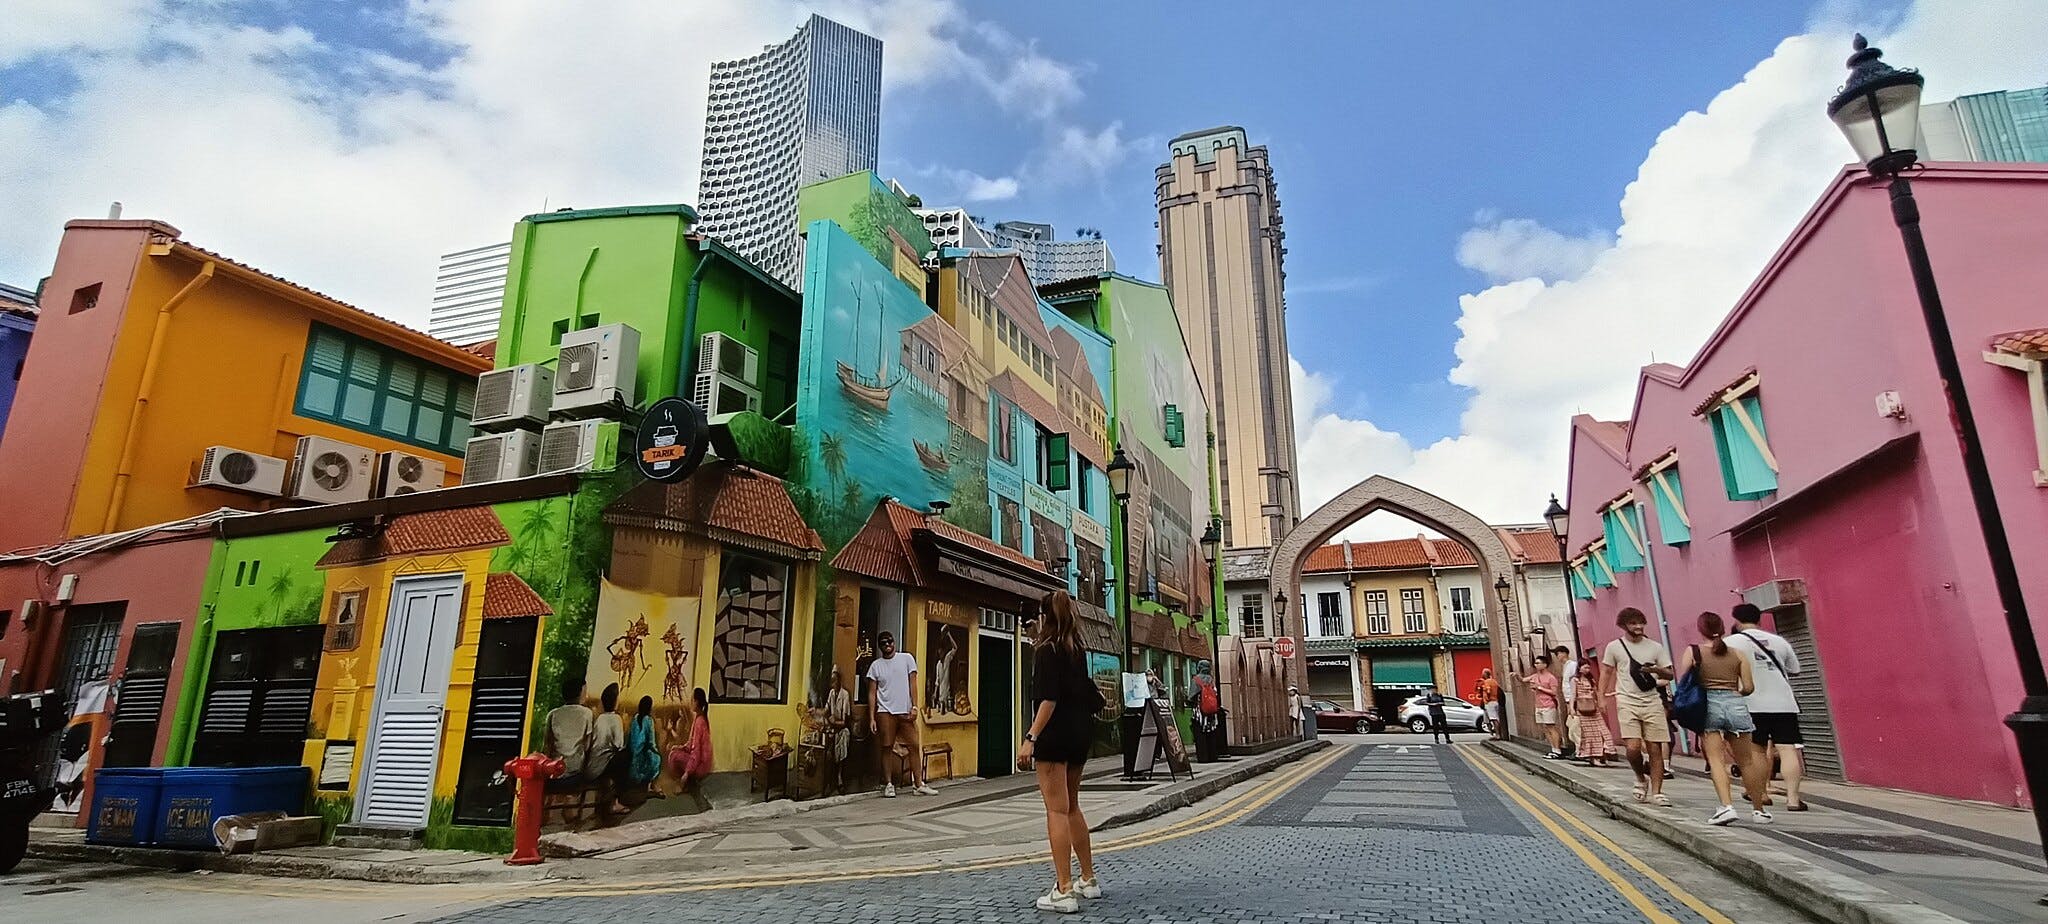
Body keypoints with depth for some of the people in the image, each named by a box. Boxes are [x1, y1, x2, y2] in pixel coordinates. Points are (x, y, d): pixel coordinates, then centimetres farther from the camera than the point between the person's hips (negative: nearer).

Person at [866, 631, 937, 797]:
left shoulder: (907, 658, 5)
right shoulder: (875, 665, 5)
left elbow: (912, 683, 3)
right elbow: (872, 693, 5)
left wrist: (914, 706, -6)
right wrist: (871, 718, -2)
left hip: (905, 711, 1)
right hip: (885, 712, 0)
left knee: (915, 746, 0)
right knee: (887, 747, 1)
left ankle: (918, 784, 6)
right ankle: (888, 784, 10)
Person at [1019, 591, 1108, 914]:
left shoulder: (1047, 649, -9)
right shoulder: (1076, 649, 12)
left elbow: (1049, 697, -20)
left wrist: (1030, 738, -25)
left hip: (1055, 734, -8)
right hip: (1080, 733, 8)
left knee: (1057, 810, -6)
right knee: (1071, 806, 18)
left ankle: (1064, 891, -6)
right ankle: (1089, 880, 25)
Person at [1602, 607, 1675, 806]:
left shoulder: (1655, 647, 7)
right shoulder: (1614, 647, 5)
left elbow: (1669, 675, 8)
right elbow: (1606, 672, 12)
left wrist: (1657, 670, -14)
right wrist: (1602, 696, 3)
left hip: (1652, 702, 1)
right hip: (1627, 702, -1)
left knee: (1655, 749, 0)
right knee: (1633, 747, -12)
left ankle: (1656, 792, 8)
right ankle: (1641, 779, 16)